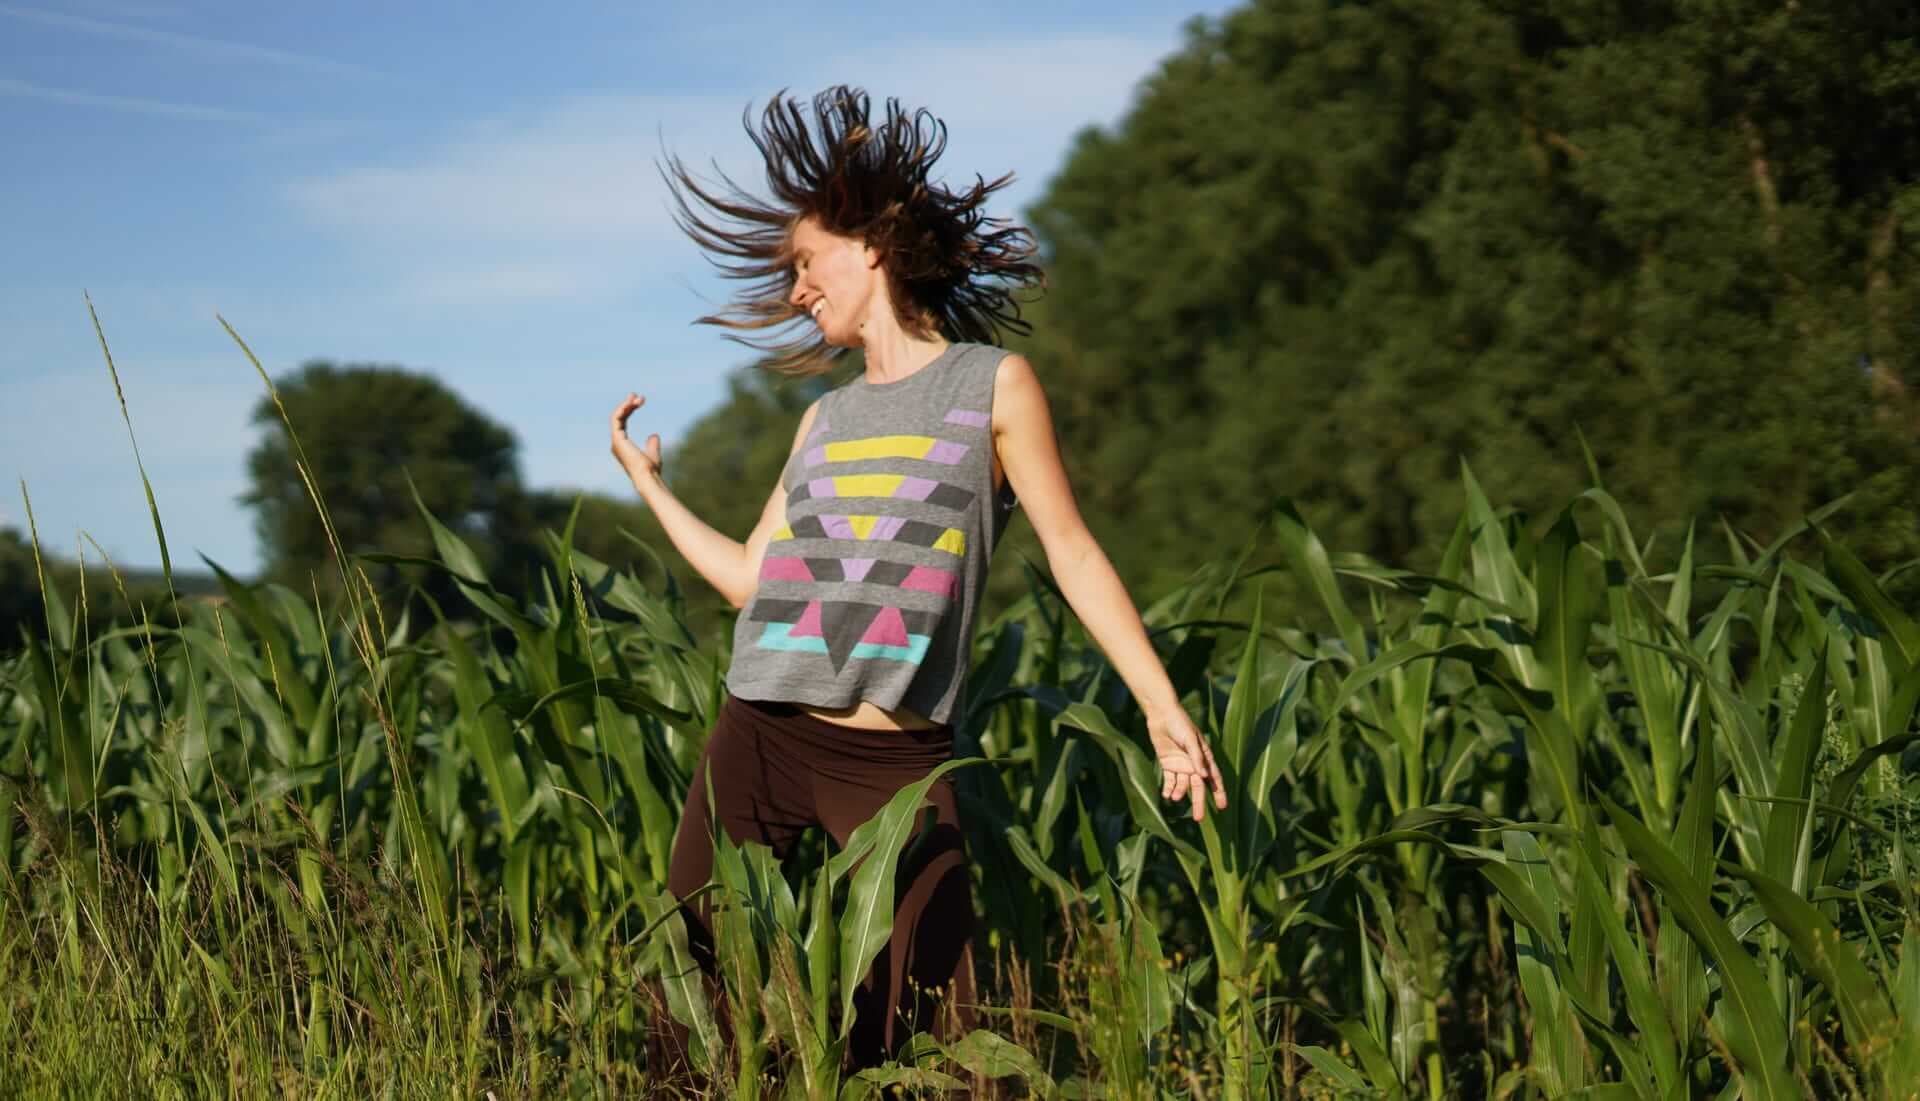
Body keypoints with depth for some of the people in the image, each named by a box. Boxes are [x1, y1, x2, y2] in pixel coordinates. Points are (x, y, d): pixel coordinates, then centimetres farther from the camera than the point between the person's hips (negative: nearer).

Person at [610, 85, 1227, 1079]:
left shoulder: (993, 386, 3)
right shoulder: (824, 420, 17)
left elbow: (1072, 555, 3)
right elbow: (750, 580, 18)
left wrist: (1163, 708, -2)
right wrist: (646, 481, 23)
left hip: (898, 760, -4)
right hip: (760, 736, 5)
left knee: (932, 1027, -10)